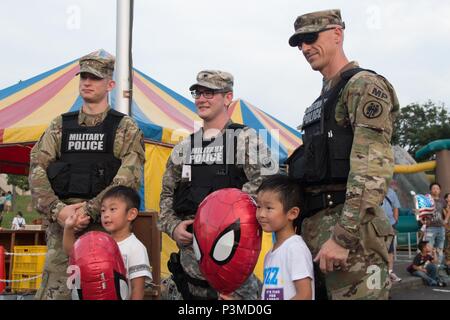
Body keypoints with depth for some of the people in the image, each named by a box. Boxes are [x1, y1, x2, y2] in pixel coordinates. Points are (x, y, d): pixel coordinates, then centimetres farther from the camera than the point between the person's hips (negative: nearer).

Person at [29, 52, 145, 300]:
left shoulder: (125, 128, 6)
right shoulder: (60, 125, 16)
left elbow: (129, 177, -7)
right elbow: (37, 170, 6)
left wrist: (90, 210, -16)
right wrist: (57, 210, -11)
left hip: (103, 224, -2)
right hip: (60, 223, 3)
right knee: (53, 291, -3)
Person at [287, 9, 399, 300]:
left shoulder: (364, 85, -6)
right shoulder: (322, 102, 22)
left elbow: (373, 168, -18)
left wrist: (342, 236, -24)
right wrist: (305, 227, 17)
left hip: (350, 227, -9)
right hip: (314, 226, 9)